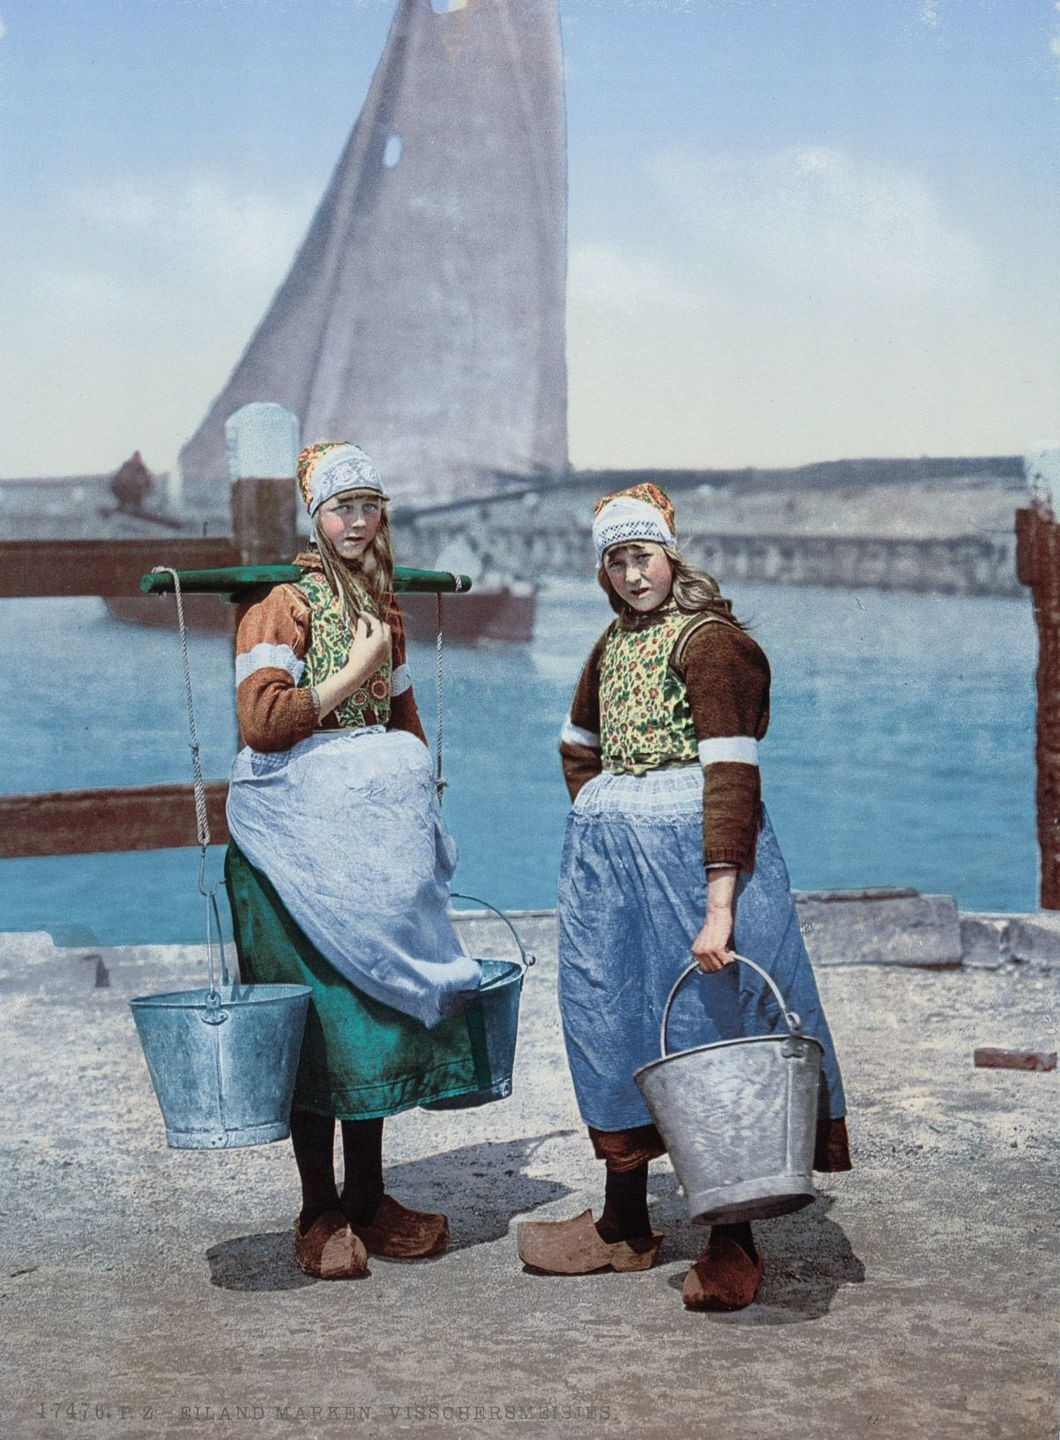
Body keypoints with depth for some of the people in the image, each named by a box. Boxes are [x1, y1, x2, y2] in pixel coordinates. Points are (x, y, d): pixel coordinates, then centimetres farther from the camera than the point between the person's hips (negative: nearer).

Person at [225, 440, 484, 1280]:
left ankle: (369, 1198, 19)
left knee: (380, 1004, 9)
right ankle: (321, 1213, 7)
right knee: (319, 1015, -4)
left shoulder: (382, 604, 15)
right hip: (302, 828, -7)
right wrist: (355, 671, -14)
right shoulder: (284, 603, -8)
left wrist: (415, 800, 15)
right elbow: (261, 719, -19)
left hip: (376, 830, 7)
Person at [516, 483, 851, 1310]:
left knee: (711, 1032, -4)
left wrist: (720, 906, -28)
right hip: (607, 865, 8)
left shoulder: (710, 640, -10)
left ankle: (733, 1248, 4)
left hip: (689, 851, -8)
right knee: (611, 1027, 13)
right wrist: (597, 820, 13)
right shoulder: (613, 643, 15)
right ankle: (624, 1227, 26)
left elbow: (731, 774, -20)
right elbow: (580, 745, 30)